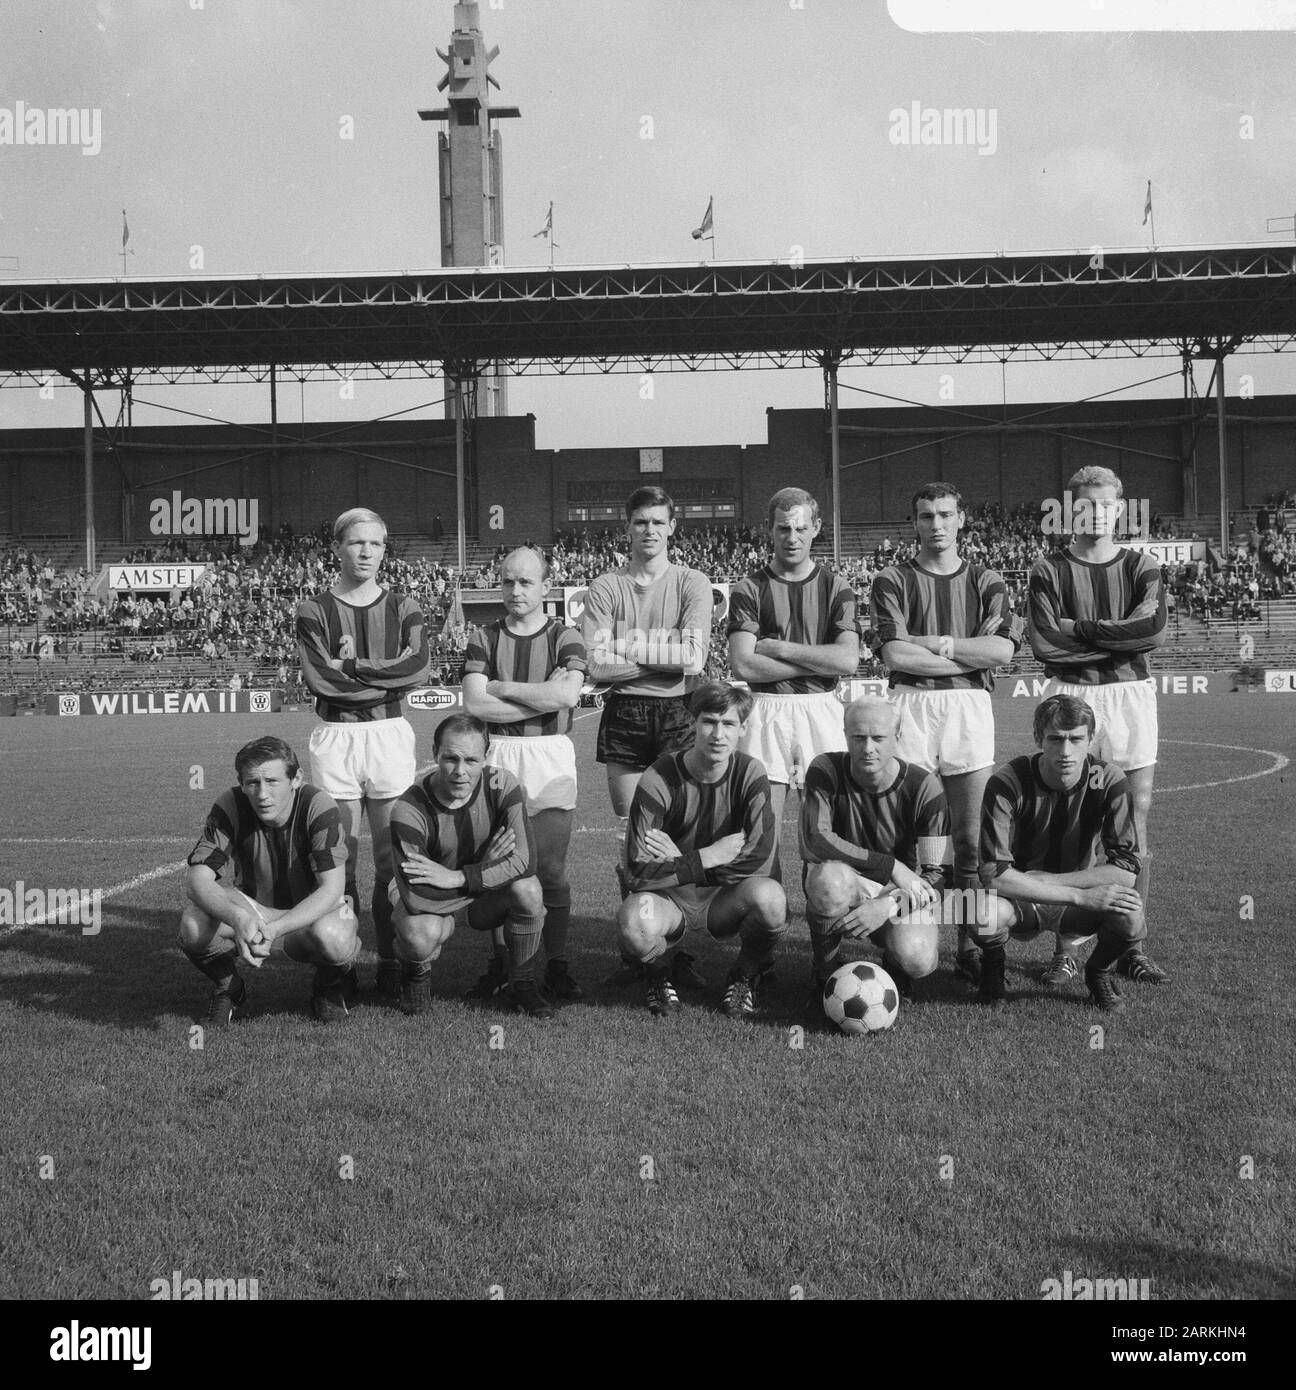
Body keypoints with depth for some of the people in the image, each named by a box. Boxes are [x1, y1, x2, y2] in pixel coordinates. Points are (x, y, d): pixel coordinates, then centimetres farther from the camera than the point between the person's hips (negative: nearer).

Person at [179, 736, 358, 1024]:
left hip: (311, 913, -2)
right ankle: (226, 986, 5)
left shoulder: (320, 808, -24)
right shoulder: (229, 807, -17)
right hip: (253, 910, 2)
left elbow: (331, 889, -30)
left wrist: (274, 929, -45)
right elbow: (197, 880, -24)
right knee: (194, 923, -30)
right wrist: (237, 919, -46)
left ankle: (333, 983, 1)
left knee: (332, 937, -38)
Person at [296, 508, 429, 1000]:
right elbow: (319, 677, -9)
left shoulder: (403, 609, 9)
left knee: (392, 856, 1)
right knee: (341, 857, 1)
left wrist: (352, 666, -9)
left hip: (390, 733, 1)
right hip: (334, 737, -1)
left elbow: (417, 668, -8)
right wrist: (383, 676, -7)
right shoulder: (314, 611, 4)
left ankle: (390, 960, 8)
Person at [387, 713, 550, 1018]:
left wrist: (454, 878, -33)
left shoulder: (501, 785, -19)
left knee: (528, 889, -28)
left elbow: (524, 860, -28)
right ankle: (416, 972, 4)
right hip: (431, 904, -2)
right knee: (421, 934, -36)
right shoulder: (410, 810, -27)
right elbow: (417, 899, -32)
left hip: (487, 900, 3)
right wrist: (486, 867, -24)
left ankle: (522, 985, -4)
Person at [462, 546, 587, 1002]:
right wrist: (543, 698, -9)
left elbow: (568, 695, -15)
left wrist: (502, 687, -8)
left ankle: (557, 967, 7)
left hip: (551, 755, -1)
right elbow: (474, 703, -5)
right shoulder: (484, 638, 7)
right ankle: (499, 962, 16)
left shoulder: (564, 638, 3)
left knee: (551, 870, -1)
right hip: (499, 755, 2)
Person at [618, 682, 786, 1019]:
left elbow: (760, 860, -20)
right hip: (667, 896, -1)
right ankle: (658, 975, 3)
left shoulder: (749, 773, -10)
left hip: (725, 898, 1)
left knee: (769, 896, -33)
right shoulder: (659, 780, -16)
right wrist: (710, 857, -21)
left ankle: (745, 975, 2)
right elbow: (641, 871, -22)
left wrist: (680, 861, -18)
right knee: (634, 920, -37)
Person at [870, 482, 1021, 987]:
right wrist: (971, 656, -4)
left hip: (971, 706, 1)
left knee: (972, 836, -1)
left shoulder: (986, 581, 13)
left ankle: (970, 945, 7)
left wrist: (937, 644, -6)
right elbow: (893, 653, -7)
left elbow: (1004, 648, -2)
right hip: (910, 706, -1)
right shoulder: (893, 581, 7)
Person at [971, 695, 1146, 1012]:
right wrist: (1080, 896, -33)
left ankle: (1099, 972, 6)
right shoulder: (1007, 784, -22)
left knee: (1130, 916, -31)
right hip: (1020, 902, -1)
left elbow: (1126, 872, -21)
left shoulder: (1109, 782, -16)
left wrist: (1043, 880, -25)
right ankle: (992, 967, 4)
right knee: (984, 912, -36)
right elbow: (994, 875, -29)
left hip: (1081, 908, 1)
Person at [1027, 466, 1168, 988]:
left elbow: (1154, 629, -9)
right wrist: (1117, 639, -7)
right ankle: (1068, 947, 5)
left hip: (1131, 696, 2)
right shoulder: (1048, 571, 5)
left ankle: (1131, 944, 12)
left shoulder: (1140, 567, 10)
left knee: (1134, 824, 3)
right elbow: (1045, 643, -9)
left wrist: (1080, 629, -9)